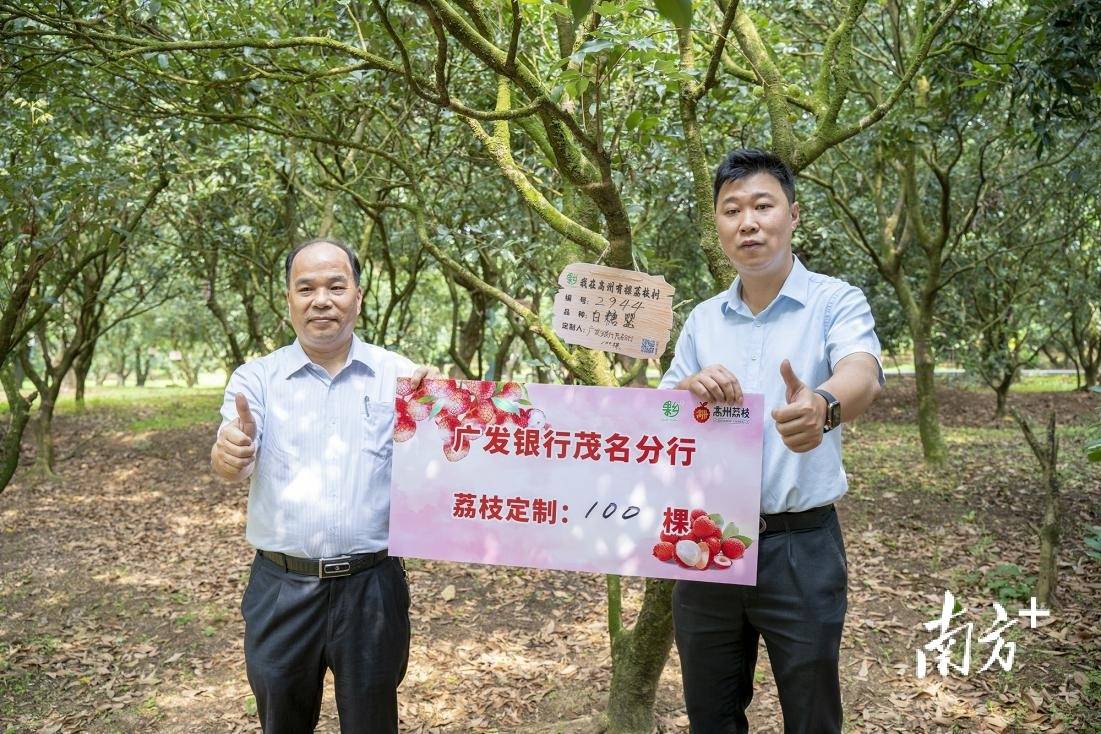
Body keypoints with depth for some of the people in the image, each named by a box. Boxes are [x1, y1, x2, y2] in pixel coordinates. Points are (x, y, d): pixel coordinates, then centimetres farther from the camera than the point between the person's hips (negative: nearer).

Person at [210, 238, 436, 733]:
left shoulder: (399, 375, 0)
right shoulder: (256, 378, 1)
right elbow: (234, 467, -13)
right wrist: (230, 455, -37)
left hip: (371, 586, 0)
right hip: (282, 588, 1)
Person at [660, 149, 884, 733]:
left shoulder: (836, 302, -5)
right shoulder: (702, 320, 8)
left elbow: (862, 373, -26)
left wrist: (822, 406, -49)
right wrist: (692, 389, -16)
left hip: (799, 546, -4)